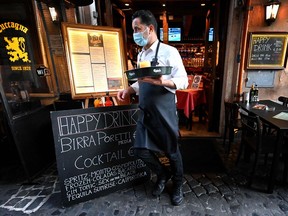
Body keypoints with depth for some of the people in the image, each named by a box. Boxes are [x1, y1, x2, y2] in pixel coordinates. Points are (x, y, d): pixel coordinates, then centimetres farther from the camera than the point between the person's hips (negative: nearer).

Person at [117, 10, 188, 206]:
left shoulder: (169, 51, -8)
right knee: (141, 150, 9)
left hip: (164, 112, -6)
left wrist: (162, 81, -30)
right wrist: (129, 90, 4)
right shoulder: (141, 55, 14)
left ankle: (178, 184, 40)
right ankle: (163, 174, 38)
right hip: (145, 112, 7)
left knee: (172, 150, 11)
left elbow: (183, 81, -12)